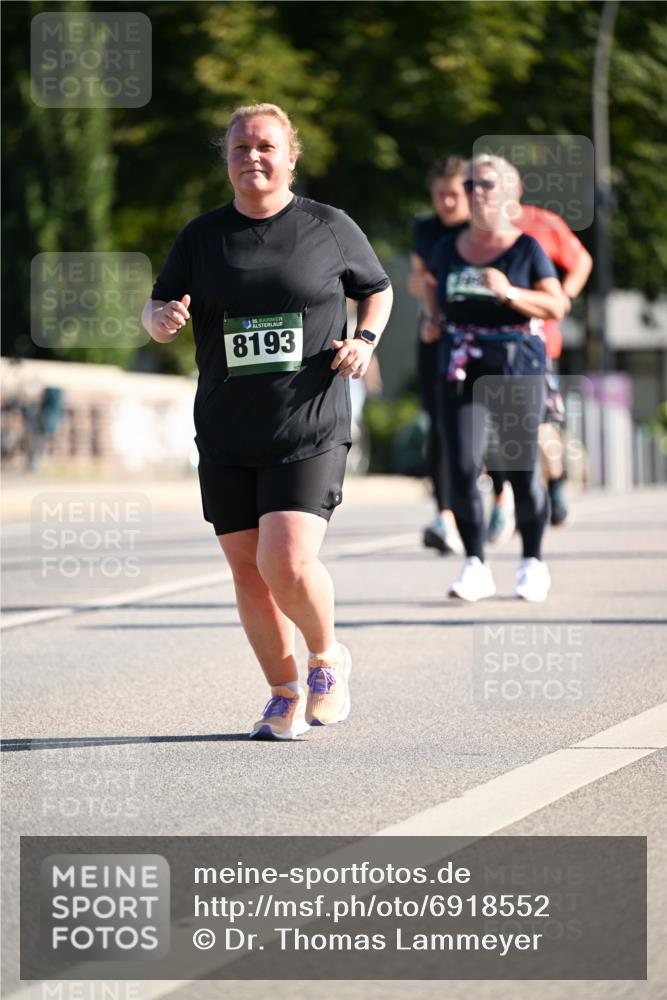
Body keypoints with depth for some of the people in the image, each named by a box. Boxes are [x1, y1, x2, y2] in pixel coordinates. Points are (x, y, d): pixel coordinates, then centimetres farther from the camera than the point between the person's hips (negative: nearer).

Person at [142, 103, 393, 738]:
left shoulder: (329, 228, 3)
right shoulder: (202, 237, 7)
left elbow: (377, 290, 17)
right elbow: (157, 309, 11)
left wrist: (365, 339, -2)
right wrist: (162, 319, -12)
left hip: (310, 429, -3)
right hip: (226, 436, 3)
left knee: (288, 562, -17)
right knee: (247, 568, 5)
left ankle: (328, 658, 12)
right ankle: (285, 695, 22)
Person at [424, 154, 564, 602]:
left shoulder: (526, 249, -2)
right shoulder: (448, 249, 9)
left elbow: (556, 306, -8)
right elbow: (432, 282, 32)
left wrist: (509, 293, -21)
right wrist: (433, 318, 14)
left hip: (517, 367, -3)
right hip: (463, 369, 3)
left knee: (523, 470, 1)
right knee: (463, 469, -8)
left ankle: (533, 562, 18)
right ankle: (475, 566, 0)